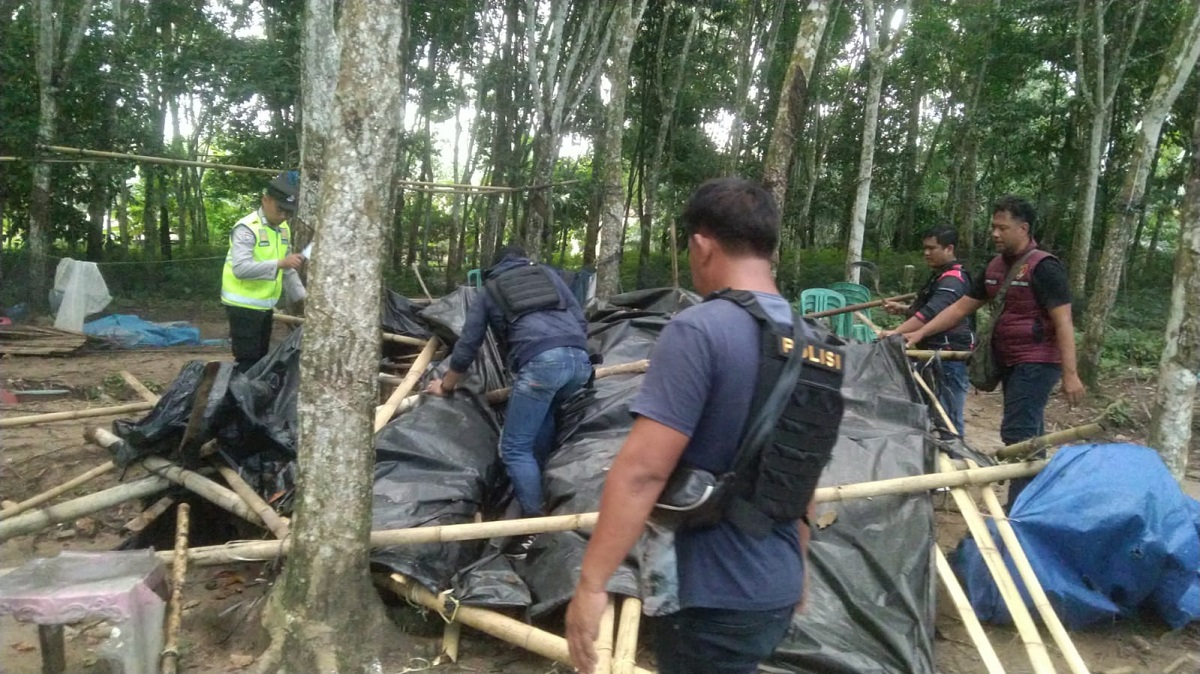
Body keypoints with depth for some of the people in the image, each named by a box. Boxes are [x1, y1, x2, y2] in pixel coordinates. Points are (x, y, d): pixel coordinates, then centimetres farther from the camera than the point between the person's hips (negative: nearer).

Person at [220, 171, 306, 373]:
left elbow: (287, 269, 17)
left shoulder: (284, 229, 8)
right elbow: (240, 268, -30)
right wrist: (279, 263, -38)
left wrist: (301, 295, 12)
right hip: (243, 306, -8)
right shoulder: (246, 228, -17)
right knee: (248, 362, -5)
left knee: (261, 359, 16)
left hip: (265, 306, 8)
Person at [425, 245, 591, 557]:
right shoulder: (548, 273, 31)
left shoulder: (490, 289, 25)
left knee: (515, 447, 3)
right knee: (544, 409, 33)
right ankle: (537, 483, 33)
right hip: (579, 358, 5)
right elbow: (580, 320, 25)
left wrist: (445, 386, 40)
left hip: (540, 363, -5)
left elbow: (468, 344, 27)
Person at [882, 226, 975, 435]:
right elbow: (926, 308, 29)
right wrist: (903, 309, 11)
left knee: (948, 419, -8)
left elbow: (930, 314, -28)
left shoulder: (953, 281, -15)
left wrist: (896, 333, -36)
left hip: (951, 359, -10)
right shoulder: (939, 277, 17)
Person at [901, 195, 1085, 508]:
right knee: (1028, 434, 14)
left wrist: (1070, 374, -22)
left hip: (1037, 363, -8)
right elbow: (961, 307, 13)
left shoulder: (1044, 267, -14)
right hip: (1009, 361, 8)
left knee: (1017, 432, -12)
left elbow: (1063, 322, -18)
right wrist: (920, 333, 6)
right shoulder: (995, 267, 9)